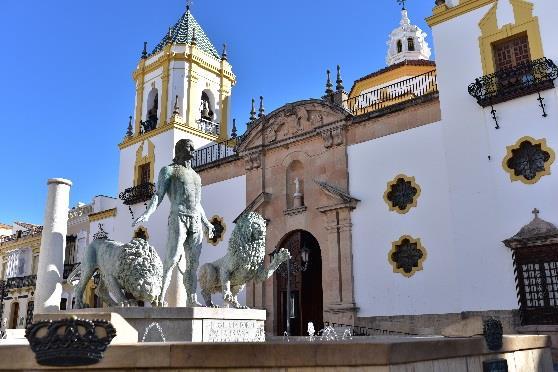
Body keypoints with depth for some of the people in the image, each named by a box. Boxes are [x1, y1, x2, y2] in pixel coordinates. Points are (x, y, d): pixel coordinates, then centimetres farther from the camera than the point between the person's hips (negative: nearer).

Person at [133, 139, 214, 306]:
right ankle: (161, 297, -16)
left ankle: (191, 299, 1)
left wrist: (206, 223, 32)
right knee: (172, 259, -16)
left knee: (193, 263, 0)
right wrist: (147, 213, -18)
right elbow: (158, 195, -3)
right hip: (178, 218, -6)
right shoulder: (168, 170, 8)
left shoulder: (196, 176, 27)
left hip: (196, 222, 6)